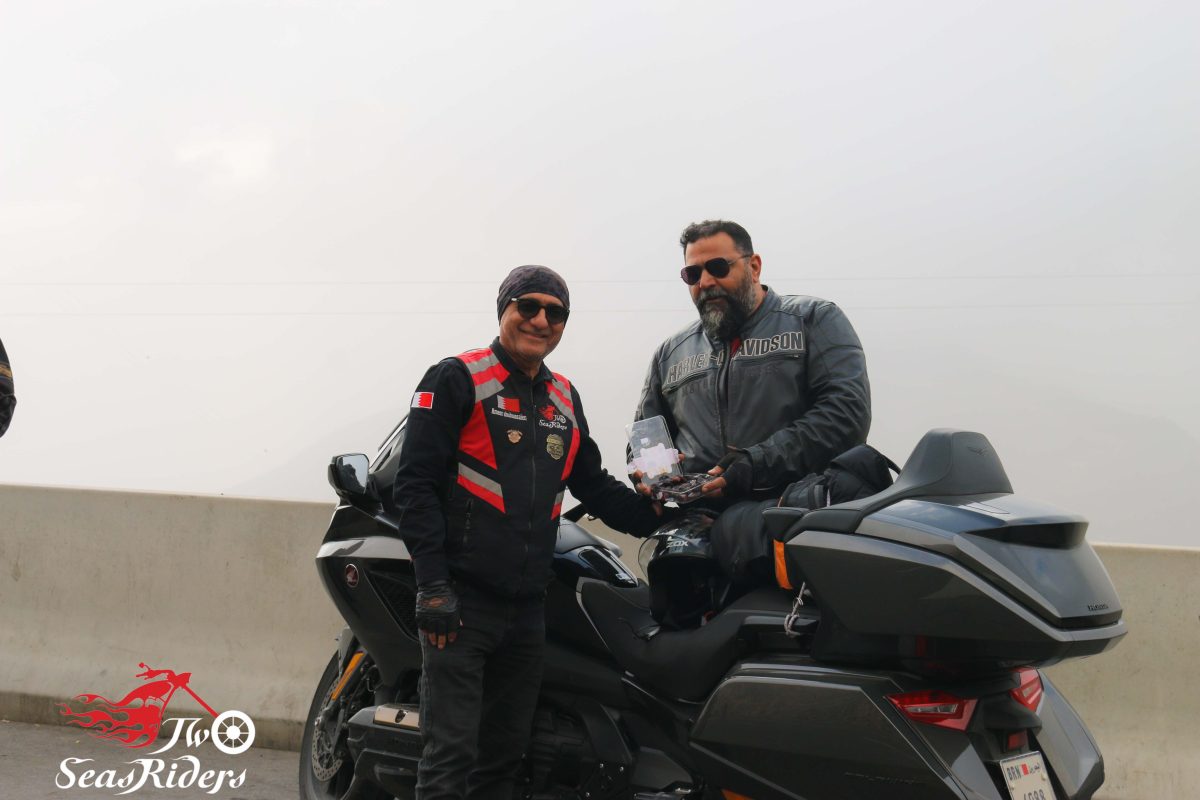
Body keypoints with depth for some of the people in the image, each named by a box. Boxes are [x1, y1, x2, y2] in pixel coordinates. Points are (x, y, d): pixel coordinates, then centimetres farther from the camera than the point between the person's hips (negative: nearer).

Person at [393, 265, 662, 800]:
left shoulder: (565, 398, 16)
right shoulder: (456, 379, -4)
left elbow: (594, 486, 21)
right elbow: (416, 482, -10)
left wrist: (652, 514, 2)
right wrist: (432, 585, -17)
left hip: (527, 606, 7)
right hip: (461, 601, -6)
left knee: (505, 752, 14)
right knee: (452, 753, -7)